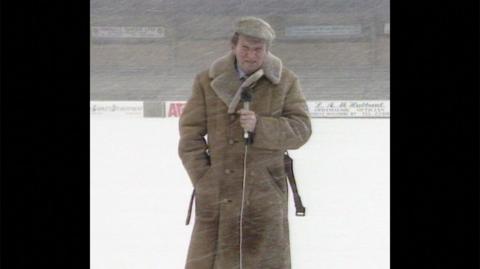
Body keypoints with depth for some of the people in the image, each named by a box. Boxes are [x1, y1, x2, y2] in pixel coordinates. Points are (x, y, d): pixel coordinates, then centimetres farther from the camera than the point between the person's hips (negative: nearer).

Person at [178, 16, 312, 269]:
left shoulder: (286, 82, 4)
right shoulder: (208, 81, 4)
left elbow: (301, 129, -2)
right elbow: (190, 133, 3)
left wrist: (259, 125, -17)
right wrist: (203, 179, -5)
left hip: (265, 196, 0)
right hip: (218, 194, 0)